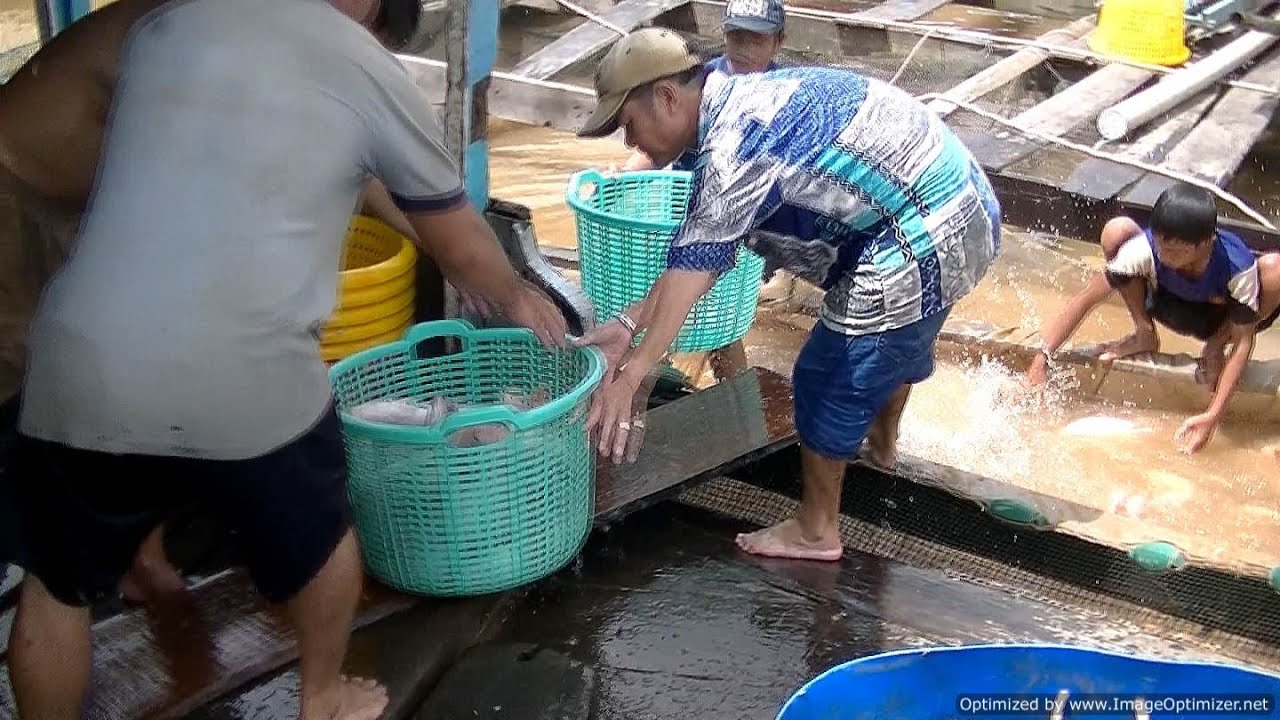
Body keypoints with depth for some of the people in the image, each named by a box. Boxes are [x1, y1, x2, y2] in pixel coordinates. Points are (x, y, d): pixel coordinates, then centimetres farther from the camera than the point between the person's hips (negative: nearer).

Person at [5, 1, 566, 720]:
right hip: (249, 380, -2)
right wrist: (518, 298, 36)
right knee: (319, 539, 27)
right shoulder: (376, 75, 3)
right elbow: (461, 247, 15)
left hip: (83, 366, 3)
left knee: (58, 583, 24)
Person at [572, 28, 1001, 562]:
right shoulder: (743, 105, 10)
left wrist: (630, 374, -27)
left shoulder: (734, 145, -21)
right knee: (899, 340, 33)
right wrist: (629, 324, 2)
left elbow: (693, 264, -27)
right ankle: (883, 441, 60)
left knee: (830, 378, 2)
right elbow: (697, 250, 7)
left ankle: (815, 531, 18)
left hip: (922, 241, -10)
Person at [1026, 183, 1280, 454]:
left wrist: (1213, 415, -38)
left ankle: (1215, 349, -7)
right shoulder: (1147, 247, -33)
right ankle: (1145, 335, -2)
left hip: (1224, 318, -1)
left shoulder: (1239, 268, -36)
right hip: (1171, 308, 2)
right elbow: (1088, 298, -29)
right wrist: (1041, 359, -36)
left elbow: (1243, 342, -29)